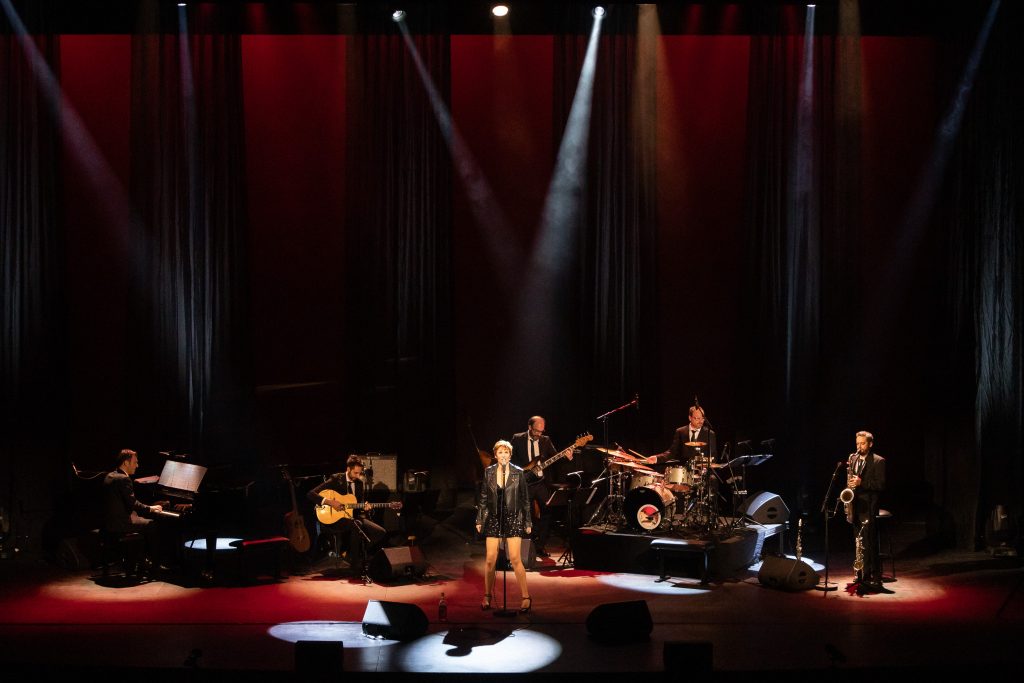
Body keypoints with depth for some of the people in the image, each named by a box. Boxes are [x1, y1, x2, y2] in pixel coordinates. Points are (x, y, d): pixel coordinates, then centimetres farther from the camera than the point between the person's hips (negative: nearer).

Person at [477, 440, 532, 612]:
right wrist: (479, 520, 7)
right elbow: (483, 498, 9)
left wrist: (528, 522, 2)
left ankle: (526, 597, -1)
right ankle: (487, 597, 16)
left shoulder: (518, 473, -3)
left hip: (513, 518, -2)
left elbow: (525, 499, 2)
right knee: (490, 559, 2)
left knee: (515, 558, -8)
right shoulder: (488, 472, 3)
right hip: (493, 519, 2)